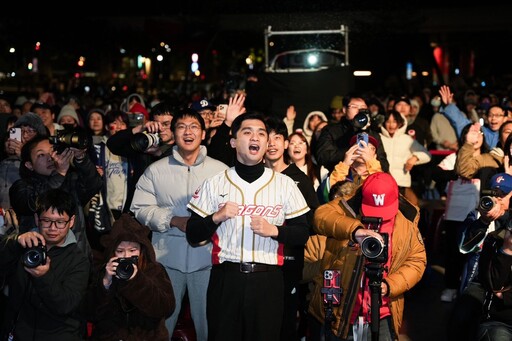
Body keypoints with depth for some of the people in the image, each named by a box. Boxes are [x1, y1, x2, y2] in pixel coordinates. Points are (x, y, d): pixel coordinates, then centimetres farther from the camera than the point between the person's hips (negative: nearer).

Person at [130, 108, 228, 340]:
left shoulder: (220, 170, 3)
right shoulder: (156, 170, 6)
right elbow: (140, 208, 1)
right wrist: (174, 220, -10)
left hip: (207, 259, -1)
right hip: (167, 259, 1)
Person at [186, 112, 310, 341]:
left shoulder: (285, 184, 5)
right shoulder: (214, 184, 5)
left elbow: (302, 234, 5)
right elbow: (193, 236, 5)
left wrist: (274, 230, -12)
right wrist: (216, 218, -12)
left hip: (268, 279, 0)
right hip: (225, 278, 0)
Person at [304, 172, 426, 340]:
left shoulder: (407, 221, 0)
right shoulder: (348, 207, -9)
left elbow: (417, 260, 2)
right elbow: (322, 215, -28)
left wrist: (391, 285, -14)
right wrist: (354, 229, -44)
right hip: (338, 310, -1)